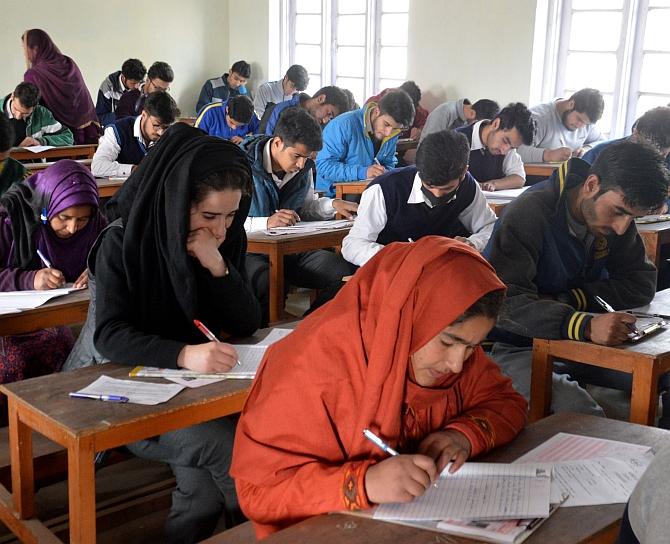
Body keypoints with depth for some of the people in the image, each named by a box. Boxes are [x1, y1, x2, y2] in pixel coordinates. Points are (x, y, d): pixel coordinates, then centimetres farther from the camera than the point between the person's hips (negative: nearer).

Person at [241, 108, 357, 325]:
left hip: (291, 248, 6)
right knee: (267, 283, -40)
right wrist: (265, 223, -30)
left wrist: (333, 205, 3)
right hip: (251, 250, -6)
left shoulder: (304, 168, 7)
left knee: (344, 271, -16)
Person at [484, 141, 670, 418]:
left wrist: (569, 299, -17)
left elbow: (642, 283, 0)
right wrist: (585, 325, -43)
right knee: (584, 417, -33)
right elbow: (506, 303, -29)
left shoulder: (616, 216, 2)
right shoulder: (529, 214, -20)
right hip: (520, 349, -6)